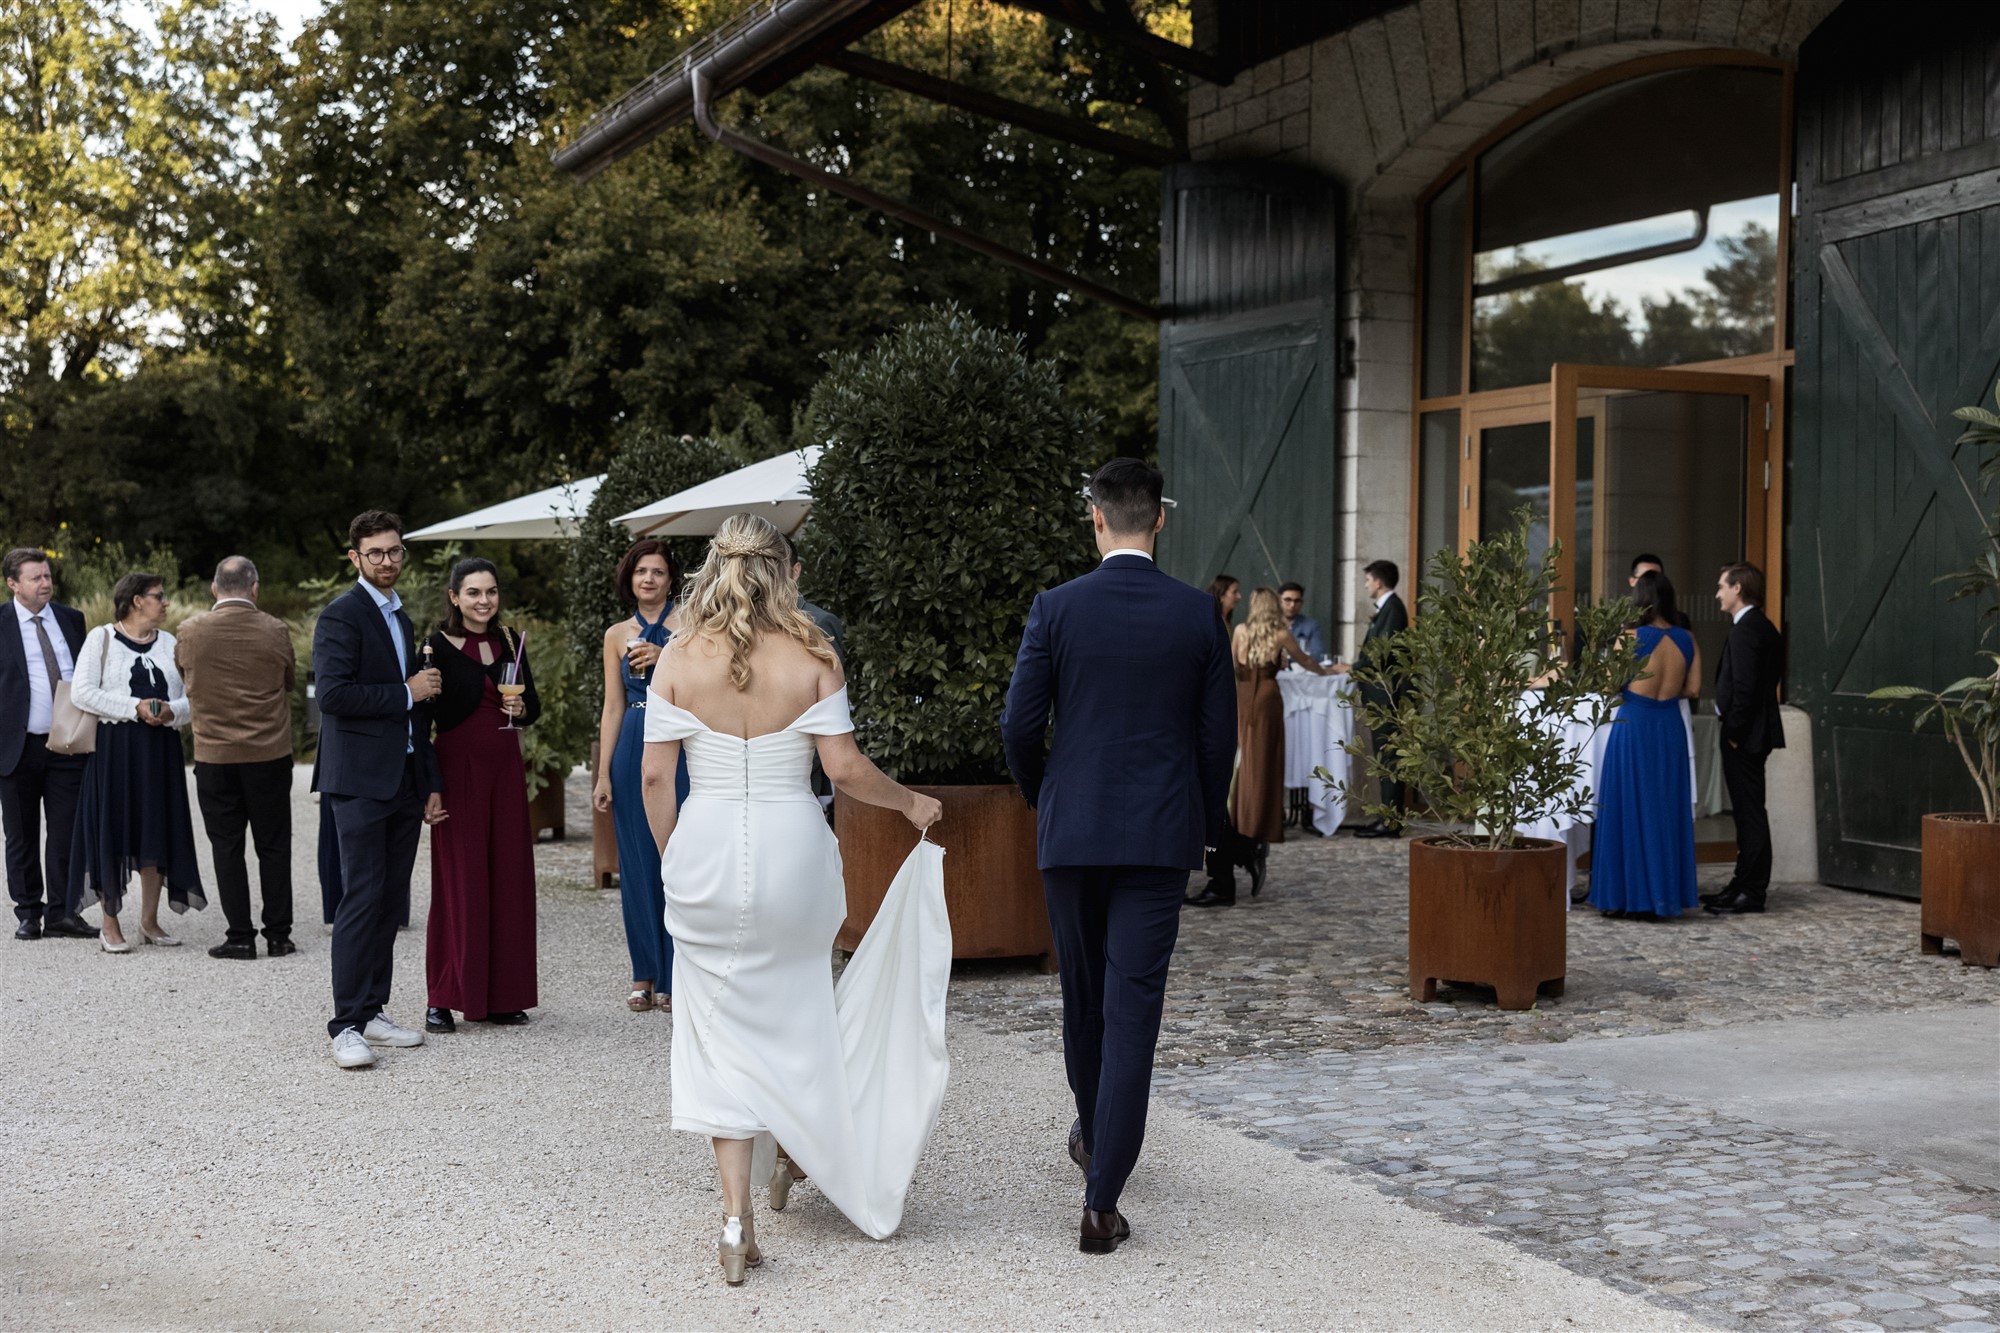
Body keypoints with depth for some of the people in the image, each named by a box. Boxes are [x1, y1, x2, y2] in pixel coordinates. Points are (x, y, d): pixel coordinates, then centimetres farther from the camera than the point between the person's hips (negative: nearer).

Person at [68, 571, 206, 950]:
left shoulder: (170, 643, 12)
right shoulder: (101, 638, 0)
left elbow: (193, 696, 9)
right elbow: (82, 692, -10)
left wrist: (171, 711, -13)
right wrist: (135, 707, -15)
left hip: (160, 749, 4)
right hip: (113, 748, -4)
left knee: (156, 831, 5)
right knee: (112, 831, -3)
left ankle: (149, 921, 15)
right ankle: (110, 924, 4)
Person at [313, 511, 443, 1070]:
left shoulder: (401, 620, 20)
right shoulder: (342, 615, -7)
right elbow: (334, 693, -20)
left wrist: (432, 783, 20)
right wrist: (406, 692, -12)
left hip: (404, 782, 8)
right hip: (362, 781, -8)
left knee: (391, 900, 8)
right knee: (363, 898, -10)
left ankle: (372, 1012, 14)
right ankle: (347, 1025, -8)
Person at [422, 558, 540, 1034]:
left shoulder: (510, 641, 9)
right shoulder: (439, 645, -6)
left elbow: (534, 705, 17)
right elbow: (425, 716, -9)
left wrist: (522, 708, -6)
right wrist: (428, 786, -15)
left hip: (505, 766, 5)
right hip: (458, 765, -5)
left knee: (509, 876, 5)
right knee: (459, 879, -4)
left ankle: (502, 995, 13)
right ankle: (444, 999, 3)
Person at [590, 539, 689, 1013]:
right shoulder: (618, 635, 11)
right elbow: (613, 708, 10)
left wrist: (665, 661, -18)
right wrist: (603, 774, 6)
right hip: (633, 751, 3)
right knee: (637, 863, 5)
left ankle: (675, 976, 4)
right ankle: (645, 975, 13)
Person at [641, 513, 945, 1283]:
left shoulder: (680, 658, -2)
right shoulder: (812, 657, -4)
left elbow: (656, 775, -2)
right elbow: (845, 770, -7)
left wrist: (671, 858, 12)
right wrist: (911, 803, 11)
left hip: (705, 850, 0)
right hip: (791, 848, 0)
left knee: (725, 1031, 6)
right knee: (794, 1006, 25)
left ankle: (737, 1221, 2)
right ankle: (795, 1149, 43)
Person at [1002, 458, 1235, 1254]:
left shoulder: (1056, 608, -5)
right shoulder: (1198, 615, -3)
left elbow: (1020, 725, -4)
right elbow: (1219, 733, 1)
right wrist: (1206, 828, 16)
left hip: (1072, 830, 1)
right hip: (1162, 836, 0)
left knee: (1083, 995, 19)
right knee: (1133, 1008, -2)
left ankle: (1094, 1134, 41)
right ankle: (1101, 1200, -6)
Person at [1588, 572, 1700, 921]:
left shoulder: (1630, 638, -11)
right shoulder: (1687, 639, 1)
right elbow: (1691, 688, 5)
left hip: (1633, 725, -4)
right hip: (1670, 728, 4)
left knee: (1629, 809, 3)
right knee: (1665, 810, 10)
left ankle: (1626, 896, 5)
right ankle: (1662, 896, 14)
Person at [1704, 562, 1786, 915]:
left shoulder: (1746, 630, -17)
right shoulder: (1764, 628, 14)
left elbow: (1744, 686, -23)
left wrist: (1734, 733, -17)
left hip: (1744, 736, -10)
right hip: (1754, 731, 10)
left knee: (1749, 813, -5)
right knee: (1748, 811, 14)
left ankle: (1751, 892, -1)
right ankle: (1746, 884, 21)